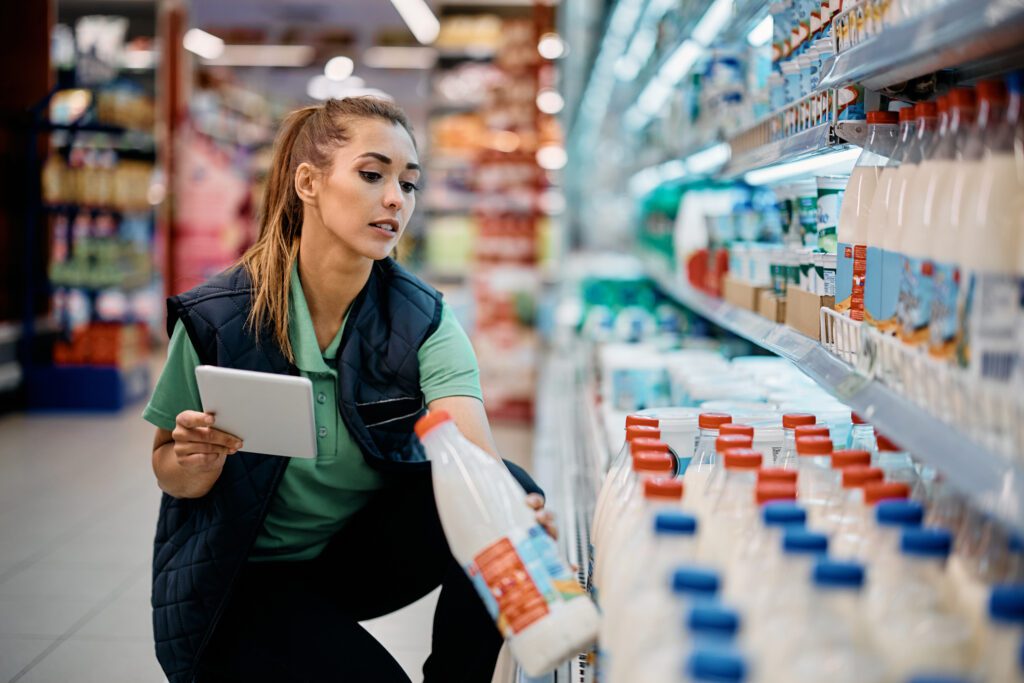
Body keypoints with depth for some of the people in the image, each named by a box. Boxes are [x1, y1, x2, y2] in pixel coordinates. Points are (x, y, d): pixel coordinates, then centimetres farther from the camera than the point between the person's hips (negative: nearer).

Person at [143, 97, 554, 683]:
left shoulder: (422, 320, -14)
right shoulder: (216, 317, -18)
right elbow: (170, 471, -4)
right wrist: (198, 463, -29)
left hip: (365, 552, 2)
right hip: (246, 577, -2)